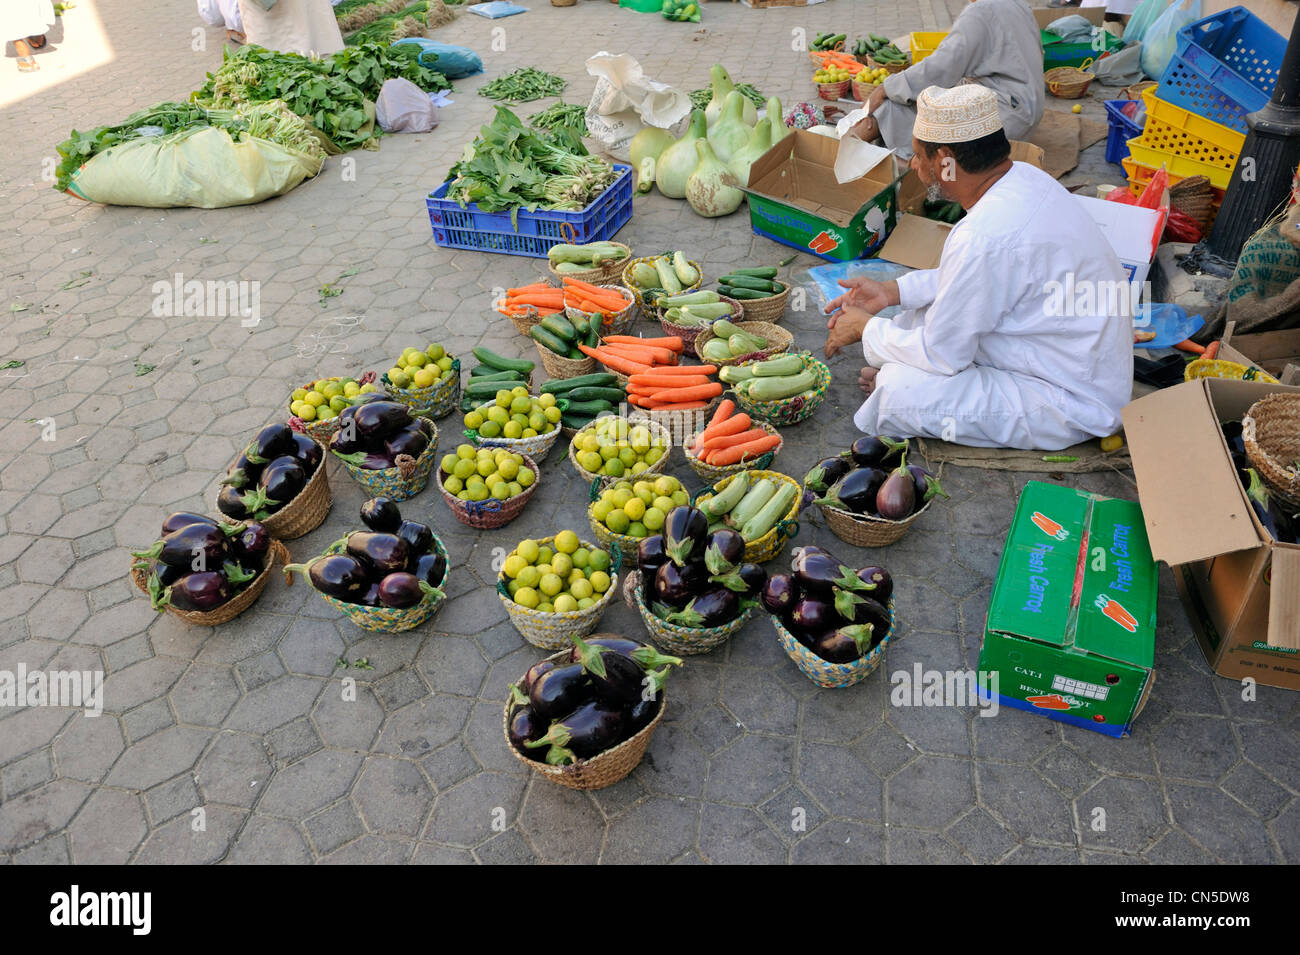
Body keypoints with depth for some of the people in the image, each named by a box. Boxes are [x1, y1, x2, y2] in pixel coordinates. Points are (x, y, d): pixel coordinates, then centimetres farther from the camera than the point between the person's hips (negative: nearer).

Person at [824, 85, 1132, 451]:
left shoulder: (984, 237, -32)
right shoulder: (1023, 177, -3)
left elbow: (940, 354, -21)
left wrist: (866, 329, -5)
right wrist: (894, 291, 8)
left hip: (1074, 405, -9)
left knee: (899, 392, -21)